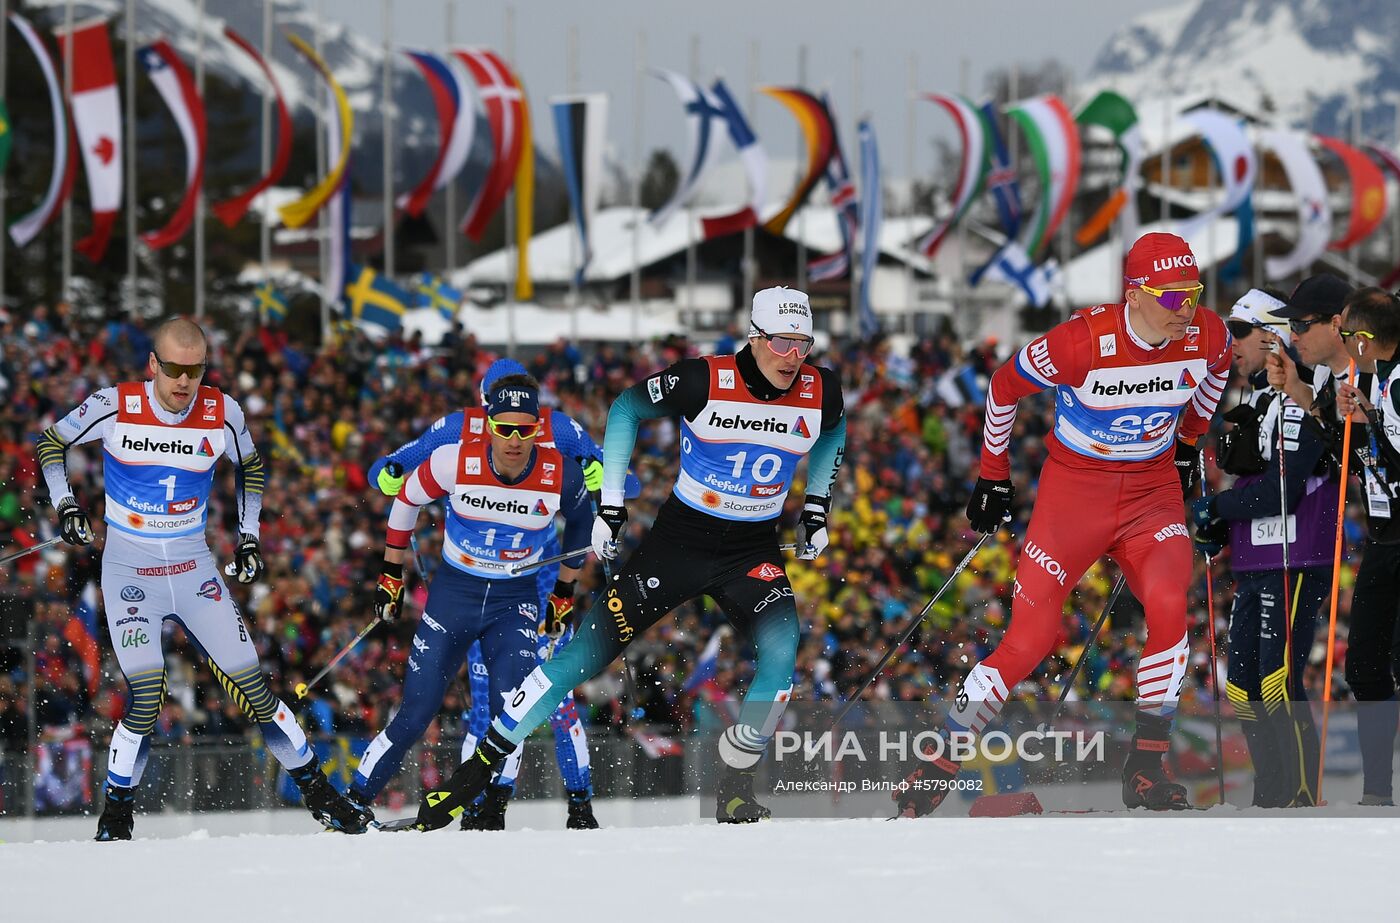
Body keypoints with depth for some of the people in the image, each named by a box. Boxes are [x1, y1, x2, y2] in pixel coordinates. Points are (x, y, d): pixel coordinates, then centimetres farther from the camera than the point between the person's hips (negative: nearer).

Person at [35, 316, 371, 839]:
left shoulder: (222, 414, -6)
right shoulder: (115, 407, -12)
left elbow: (251, 468, 15)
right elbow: (50, 443, 5)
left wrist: (248, 537, 9)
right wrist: (65, 503, -7)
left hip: (195, 573, 2)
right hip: (130, 574, -2)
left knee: (251, 688, 0)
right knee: (145, 698, -16)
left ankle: (318, 794, 11)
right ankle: (116, 815, 1)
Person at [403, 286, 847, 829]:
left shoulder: (821, 394, -9)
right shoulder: (703, 381, -19)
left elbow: (834, 434, 17)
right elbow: (625, 410, -2)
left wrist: (816, 510, 11)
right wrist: (610, 506, -4)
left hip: (754, 553, 2)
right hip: (679, 538, -2)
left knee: (781, 651, -25)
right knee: (590, 650, -7)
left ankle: (735, 789, -6)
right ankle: (477, 770, 4)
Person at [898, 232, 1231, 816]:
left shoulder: (1206, 336, -12)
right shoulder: (1084, 341, -23)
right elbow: (1004, 386, -5)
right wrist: (993, 477, 3)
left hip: (1153, 488, 3)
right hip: (1075, 485, -3)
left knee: (1168, 606, -25)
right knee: (1030, 639, -8)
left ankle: (1147, 767, -11)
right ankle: (935, 766, 7)